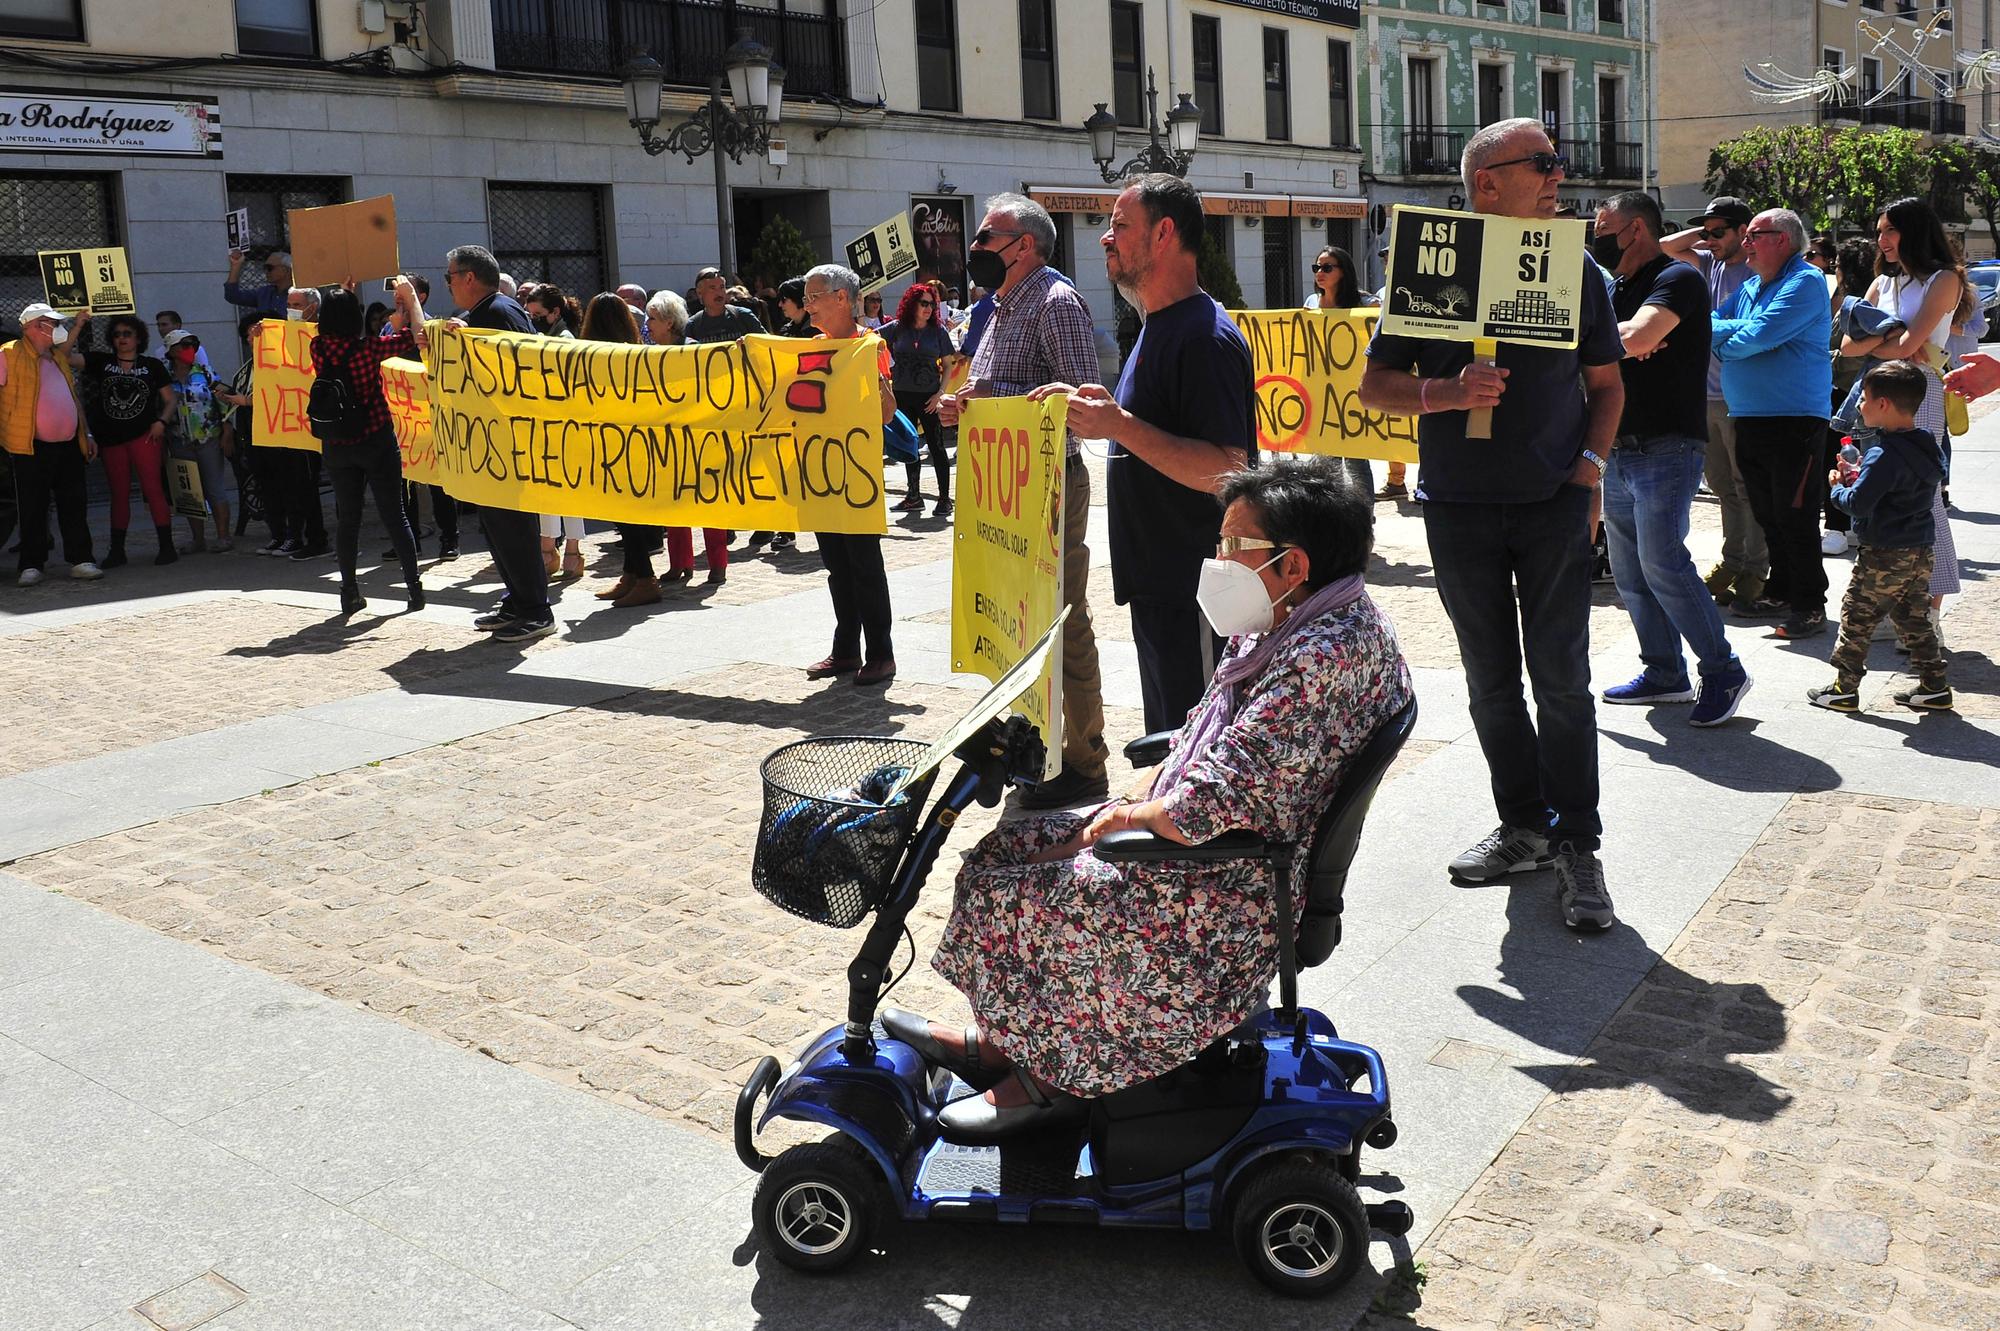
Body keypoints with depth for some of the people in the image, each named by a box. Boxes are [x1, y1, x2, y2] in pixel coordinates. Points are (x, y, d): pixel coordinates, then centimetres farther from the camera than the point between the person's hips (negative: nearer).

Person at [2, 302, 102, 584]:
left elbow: (74, 397, 23)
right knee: (32, 509, 0)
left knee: (74, 506, 6)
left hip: (69, 445, 6)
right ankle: (30, 565, 7)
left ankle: (81, 560, 11)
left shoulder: (59, 357, 18)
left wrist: (86, 433, 19)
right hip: (32, 448, -6)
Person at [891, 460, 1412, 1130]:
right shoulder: (1291, 627, 7)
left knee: (1005, 894, -8)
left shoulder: (1325, 657, -26)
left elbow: (1207, 805, -30)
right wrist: (1134, 805, 4)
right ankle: (1001, 1040, 22)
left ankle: (1051, 1074, 13)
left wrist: (1124, 817, -13)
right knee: (1007, 846, 9)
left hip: (1232, 898, -10)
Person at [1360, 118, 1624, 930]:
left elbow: (1607, 383, 12)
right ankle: (1523, 826, 23)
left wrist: (1590, 462, -3)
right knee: (1491, 678, 9)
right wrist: (1445, 392, -18)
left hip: (1554, 504, 0)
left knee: (1561, 675, -3)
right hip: (1459, 507, 1)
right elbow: (1375, 386, 0)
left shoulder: (1576, 271, 5)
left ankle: (1576, 846, 7)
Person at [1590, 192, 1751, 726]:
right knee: (1629, 572, 9)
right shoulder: (1614, 289, 19)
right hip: (1618, 451, 9)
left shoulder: (1677, 279, -8)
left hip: (1665, 450, -9)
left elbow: (1636, 338, -25)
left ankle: (1723, 672, -3)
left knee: (1662, 564, -14)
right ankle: (1664, 673, 19)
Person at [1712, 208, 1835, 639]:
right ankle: (1781, 592, 25)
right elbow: (1707, 325, 11)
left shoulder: (1805, 282, -10)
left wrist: (1722, 342, -3)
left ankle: (1809, 604, 3)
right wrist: (1737, 330, -9)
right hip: (1748, 418, 8)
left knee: (1794, 515, -5)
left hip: (1794, 419, -8)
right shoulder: (1751, 286, 17)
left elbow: (1758, 336, -20)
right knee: (1767, 513, 14)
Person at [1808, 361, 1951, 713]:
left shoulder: (1884, 455, -21)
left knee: (1857, 617, 3)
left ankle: (1844, 687, 9)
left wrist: (1837, 487, -3)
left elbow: (1858, 503, -22)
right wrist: (1858, 477, 10)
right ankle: (1934, 686, 18)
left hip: (1885, 555, -8)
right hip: (1921, 551, 8)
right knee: (1915, 618, 16)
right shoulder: (1928, 447, 7)